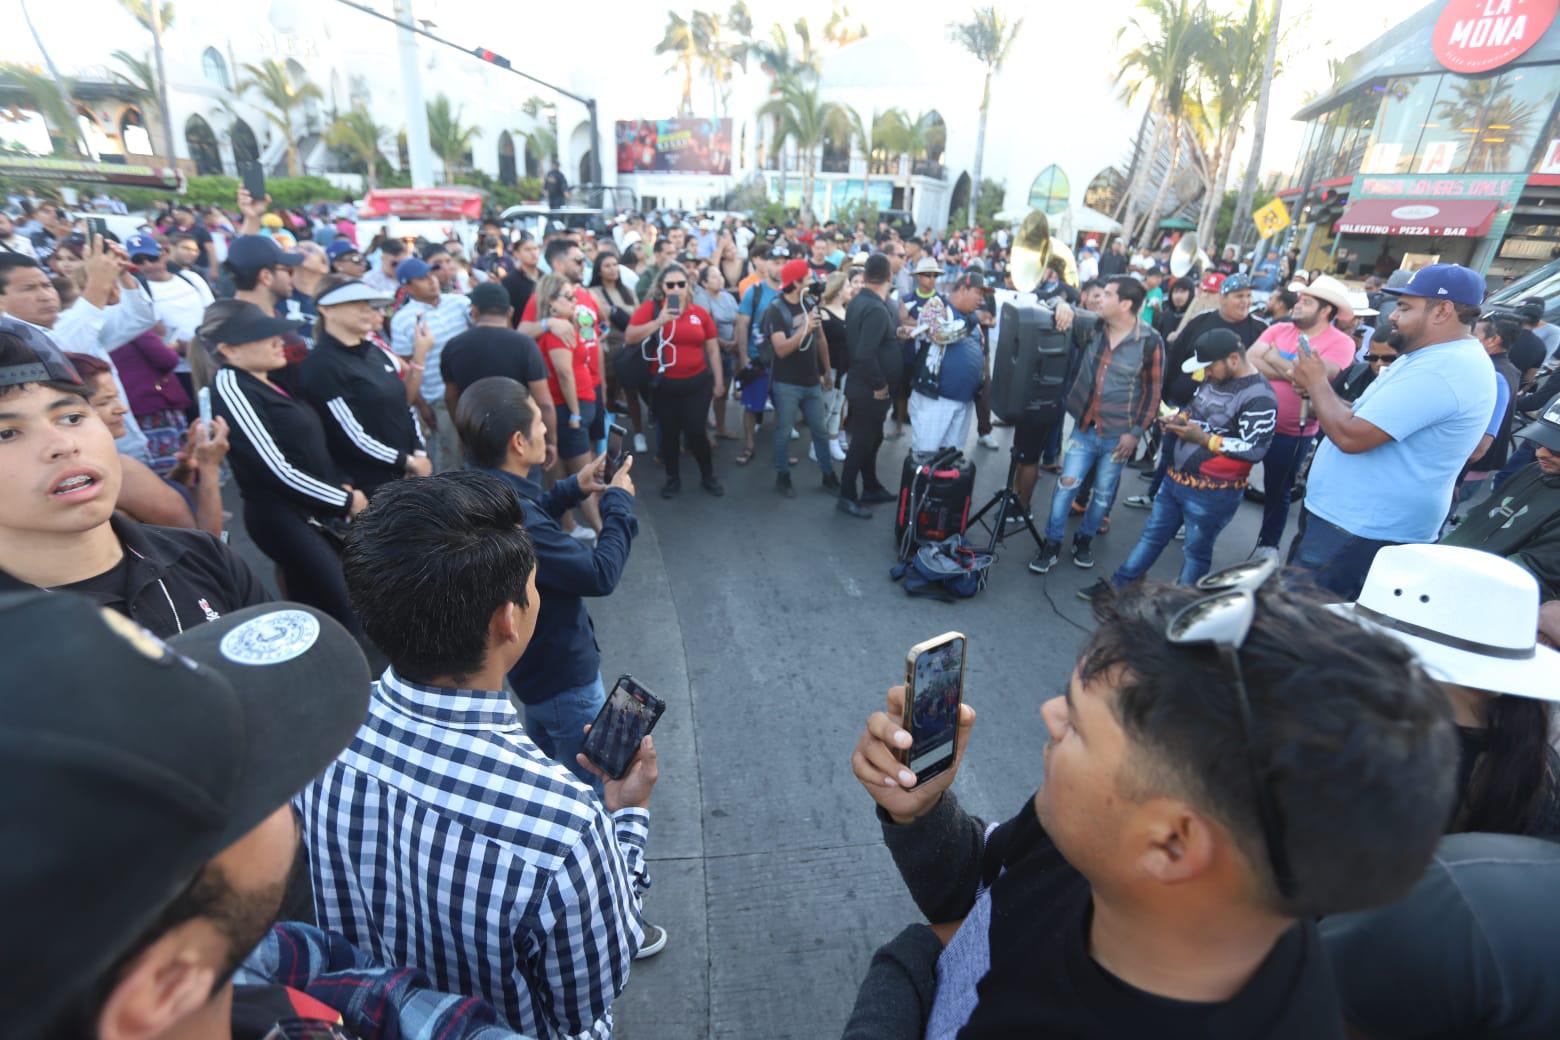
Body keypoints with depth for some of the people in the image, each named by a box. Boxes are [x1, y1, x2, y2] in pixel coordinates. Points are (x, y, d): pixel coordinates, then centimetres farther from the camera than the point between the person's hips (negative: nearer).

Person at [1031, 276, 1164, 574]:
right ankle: (1052, 543, 13)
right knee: (1067, 484, 2)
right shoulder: (1091, 324, -3)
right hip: (1084, 426, 2)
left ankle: (1084, 539, 30)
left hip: (1118, 434, -2)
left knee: (1103, 492, 11)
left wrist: (1136, 432, -9)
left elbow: (1152, 391, -7)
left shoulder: (1150, 342, -12)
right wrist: (1062, 307, -18)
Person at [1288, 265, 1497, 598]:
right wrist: (1320, 389, 3)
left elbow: (1350, 436, -27)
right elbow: (1367, 420, 20)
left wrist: (1316, 383, -11)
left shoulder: (1440, 370, -22)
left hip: (1360, 528, -11)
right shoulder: (1440, 357, 16)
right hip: (1362, 518, 11)